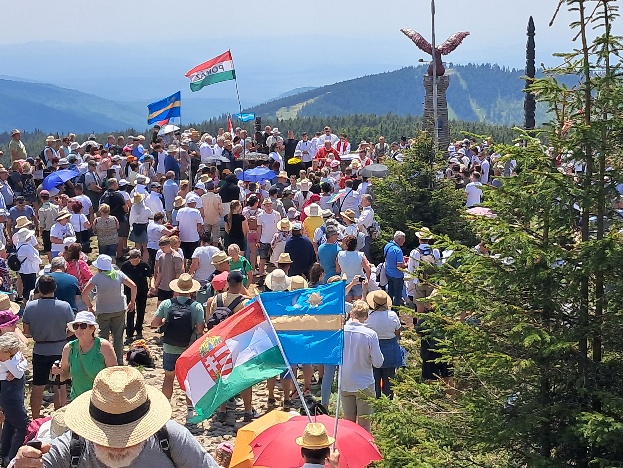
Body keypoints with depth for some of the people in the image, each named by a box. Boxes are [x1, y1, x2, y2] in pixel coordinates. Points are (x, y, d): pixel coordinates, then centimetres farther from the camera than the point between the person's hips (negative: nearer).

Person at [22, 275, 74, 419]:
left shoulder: (30, 306, -11)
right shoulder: (64, 306, -16)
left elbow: (26, 331, -4)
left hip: (39, 351, 1)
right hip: (60, 350, -1)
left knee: (37, 387, 13)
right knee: (60, 387, 10)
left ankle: (35, 420, 23)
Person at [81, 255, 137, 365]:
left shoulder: (97, 277, -15)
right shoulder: (118, 274, -9)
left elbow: (84, 293, -23)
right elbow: (133, 286, -11)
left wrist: (90, 306, -9)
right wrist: (132, 301, 1)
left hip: (103, 311, -2)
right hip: (119, 310, 2)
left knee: (103, 337, 10)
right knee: (118, 337, 11)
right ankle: (119, 362, 16)